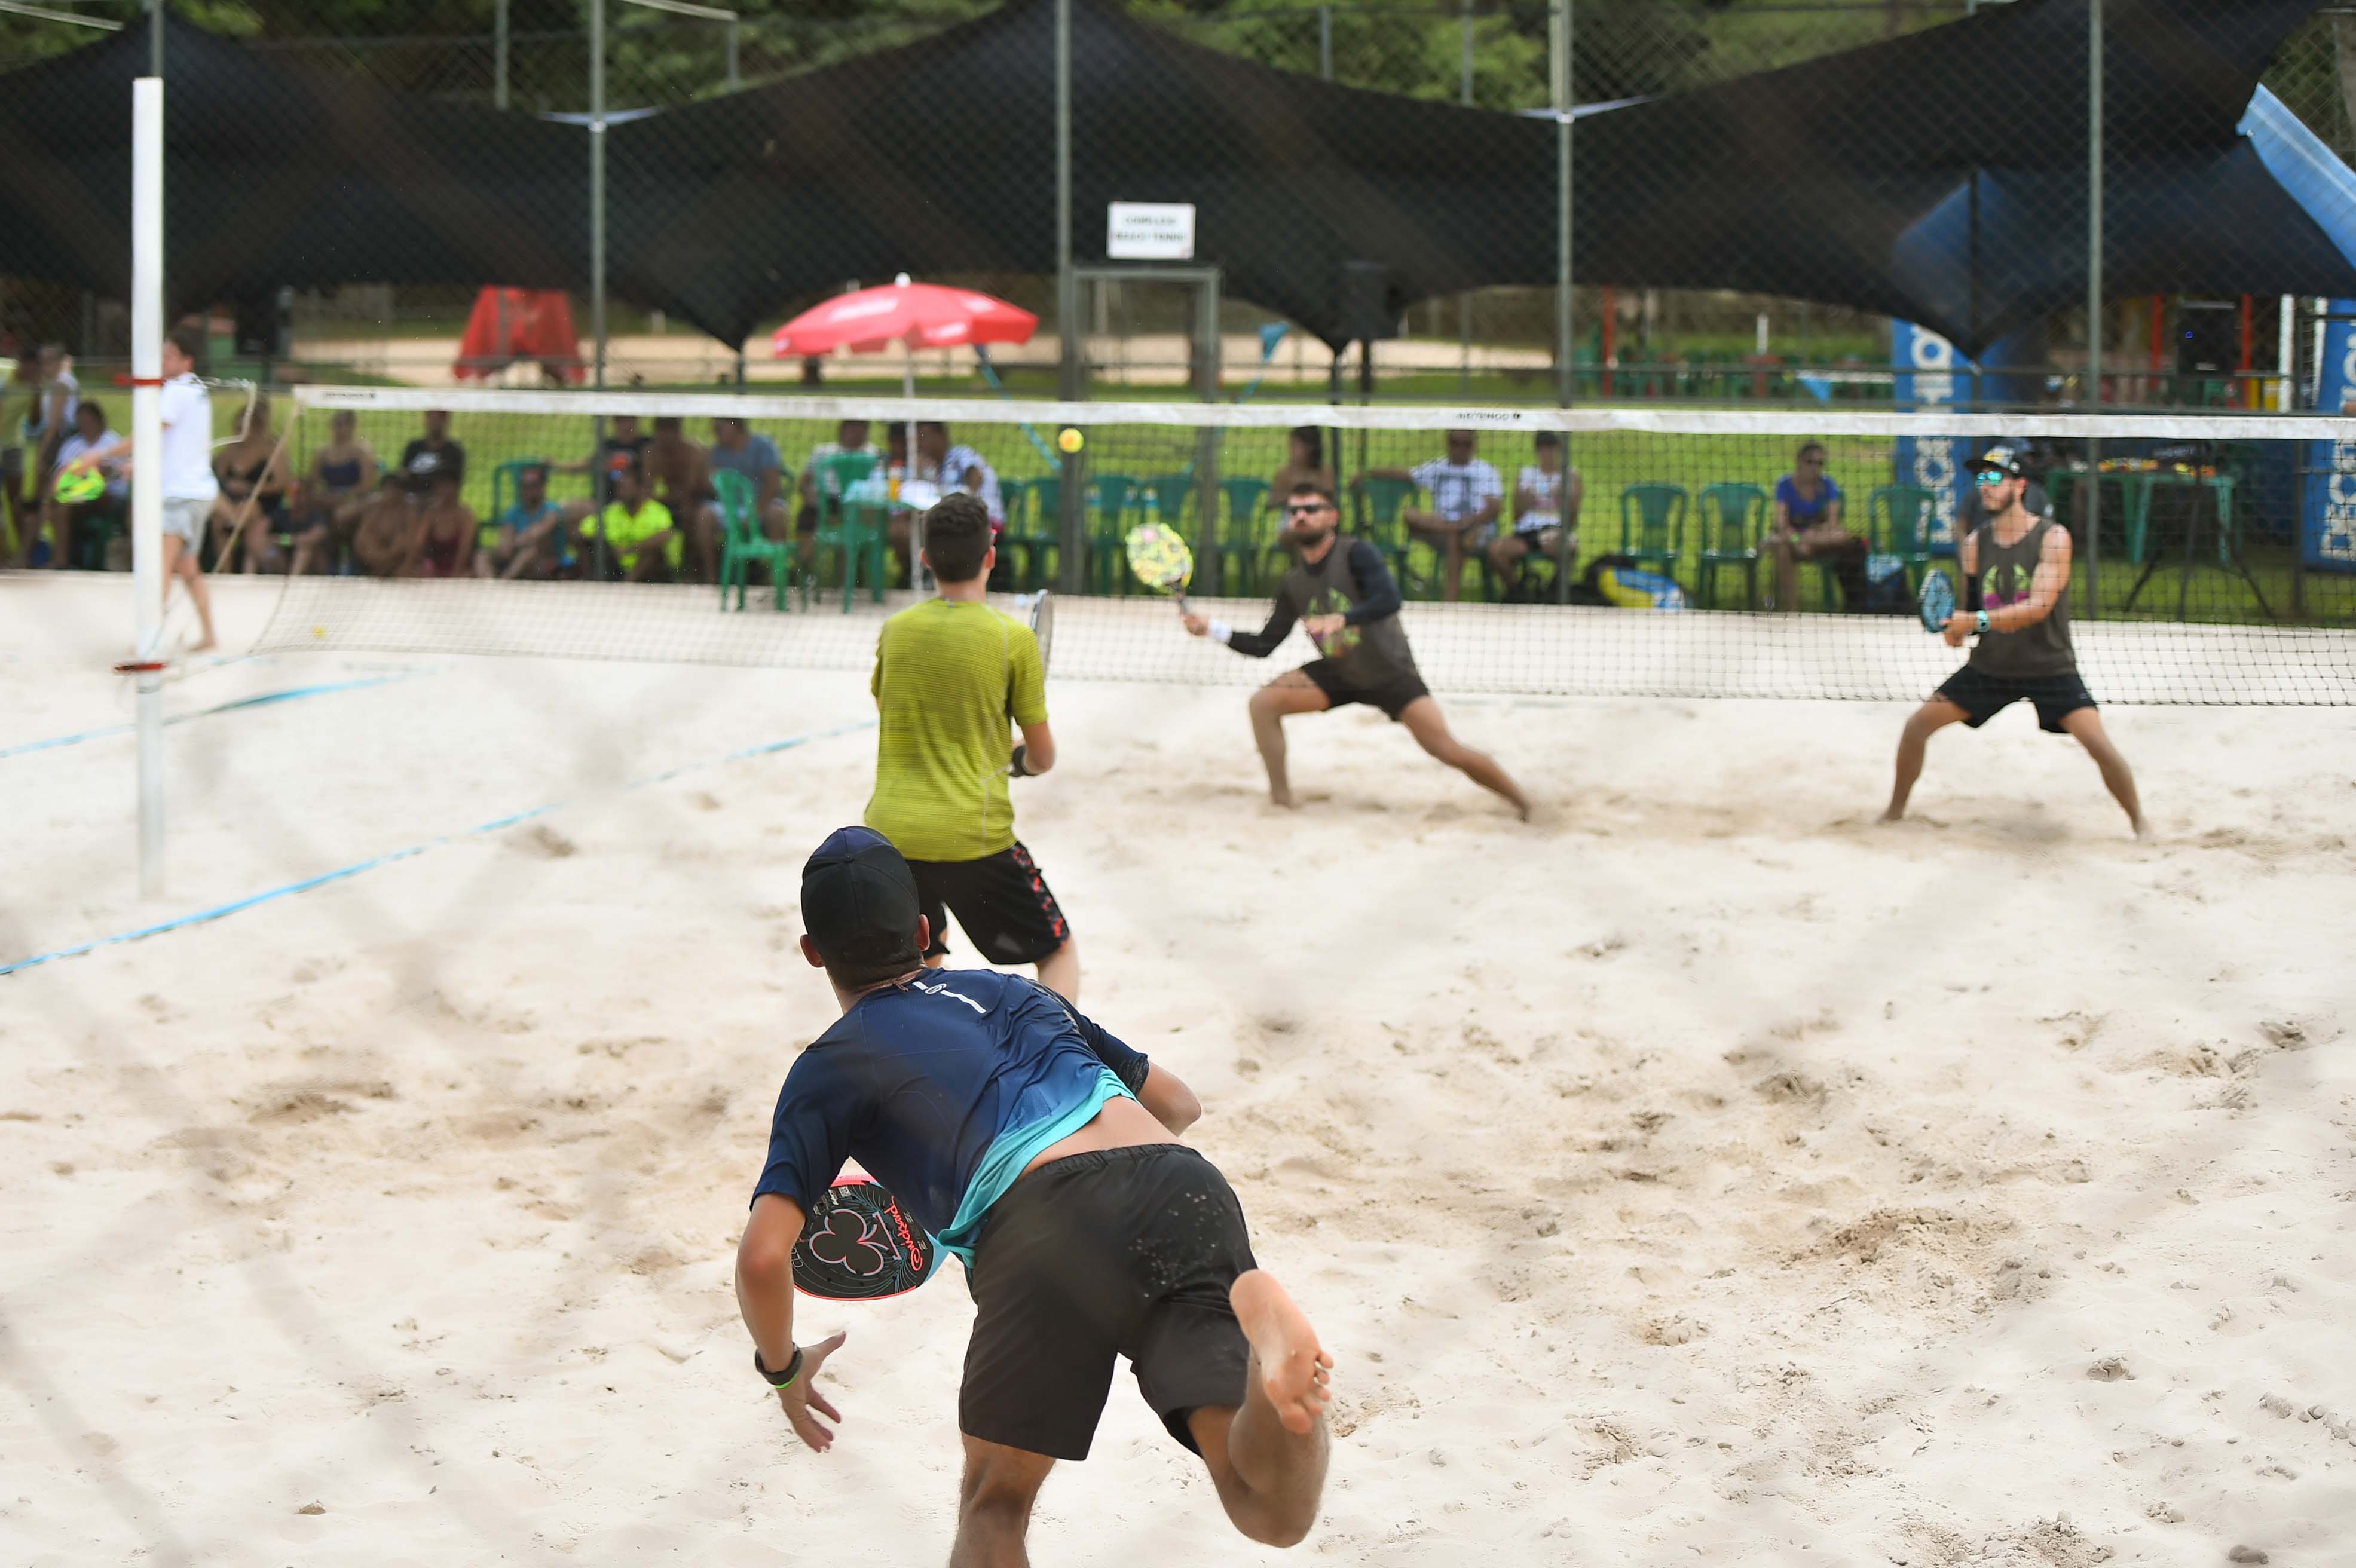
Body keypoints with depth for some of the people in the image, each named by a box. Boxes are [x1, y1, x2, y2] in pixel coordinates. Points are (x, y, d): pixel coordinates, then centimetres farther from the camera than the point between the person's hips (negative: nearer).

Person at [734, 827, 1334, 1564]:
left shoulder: (830, 1069, 21)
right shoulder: (1010, 990, 35)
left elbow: (763, 1256, 9)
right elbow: (1178, 1103, 43)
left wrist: (782, 1370, 29)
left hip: (1042, 1230, -3)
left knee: (995, 1499, 21)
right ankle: (1265, 1337, -37)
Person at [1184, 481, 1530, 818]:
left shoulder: (1357, 554, -17)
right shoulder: (1293, 585, 0)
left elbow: (1389, 599, -34)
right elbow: (1264, 645, 4)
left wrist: (1340, 619, -49)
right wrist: (1213, 630, -9)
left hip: (1391, 673, -5)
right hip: (1338, 674, 5)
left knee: (1446, 749, -15)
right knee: (1264, 702, -15)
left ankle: (1520, 799, 5)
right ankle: (1280, 798, -5)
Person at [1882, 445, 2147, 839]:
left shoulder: (2053, 538, -15)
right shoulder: (1975, 543, -1)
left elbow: (2039, 607, -25)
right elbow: (1962, 598, 6)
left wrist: (1979, 621, -36)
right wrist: (1955, 627, -19)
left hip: (2050, 668, -4)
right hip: (1990, 667, 4)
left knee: (2098, 743, -18)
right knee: (1918, 724, 1)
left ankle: (2139, 822, 1)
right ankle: (1895, 811, 19)